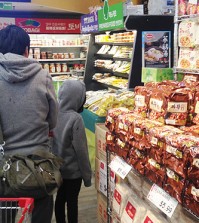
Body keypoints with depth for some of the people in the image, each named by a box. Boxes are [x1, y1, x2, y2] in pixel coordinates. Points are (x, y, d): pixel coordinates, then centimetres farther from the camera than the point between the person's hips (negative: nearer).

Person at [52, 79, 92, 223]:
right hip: (73, 169, -6)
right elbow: (81, 150, -19)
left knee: (60, 198, 20)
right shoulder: (75, 118, -23)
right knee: (72, 201, 10)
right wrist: (87, 175, -8)